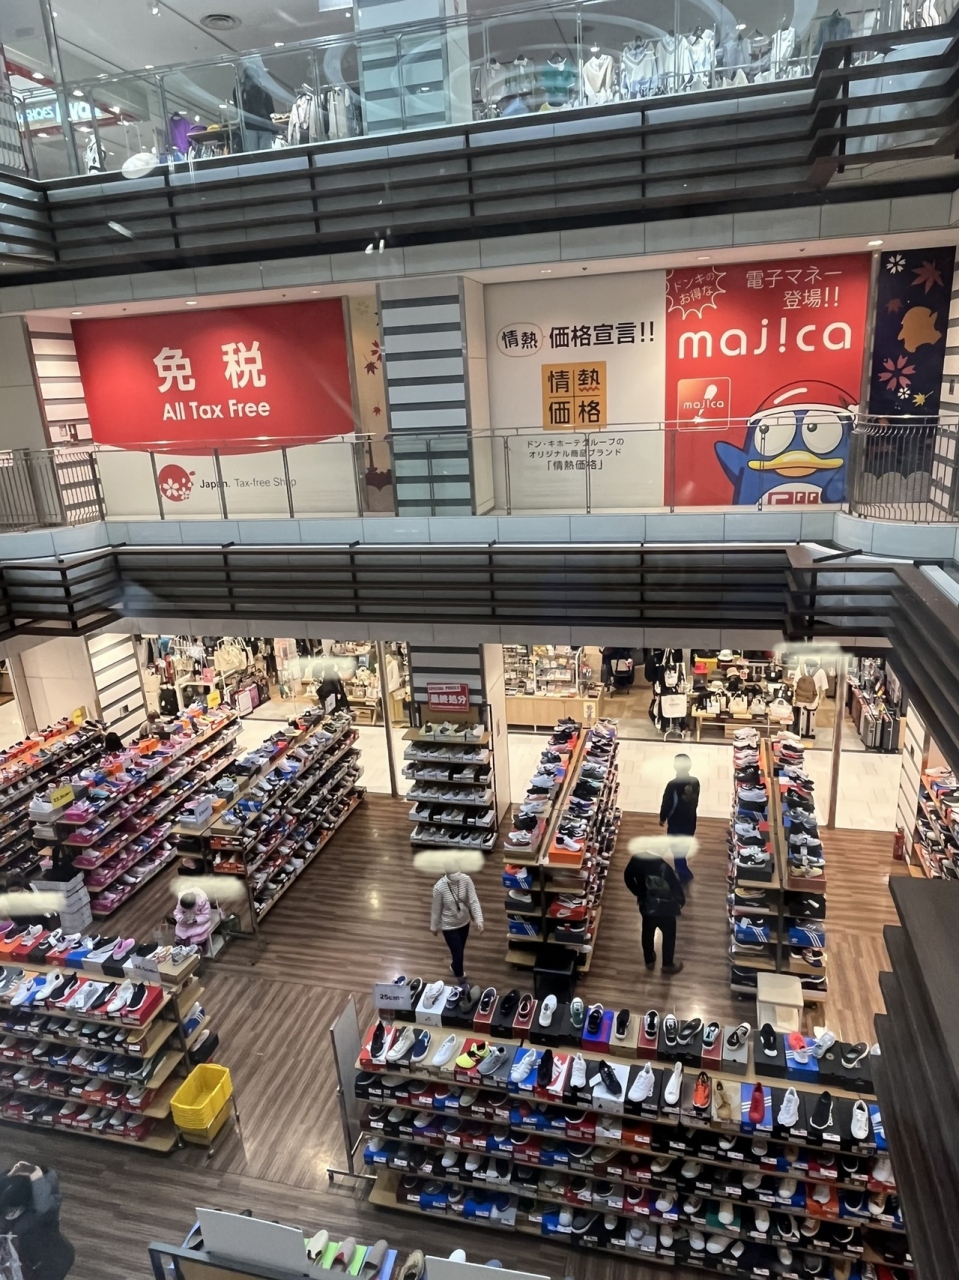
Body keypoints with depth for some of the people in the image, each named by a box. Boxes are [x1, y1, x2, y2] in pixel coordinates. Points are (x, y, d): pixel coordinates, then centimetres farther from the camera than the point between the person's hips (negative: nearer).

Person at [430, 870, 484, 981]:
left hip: (464, 922, 4)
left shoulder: (466, 880, -21)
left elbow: (474, 901, -17)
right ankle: (460, 977, 32)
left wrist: (479, 920, -25)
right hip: (449, 926, -4)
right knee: (458, 952, 3)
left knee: (460, 949, 24)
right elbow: (436, 909, -13)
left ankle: (454, 967, 55)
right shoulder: (439, 887, -28)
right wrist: (434, 927, 0)